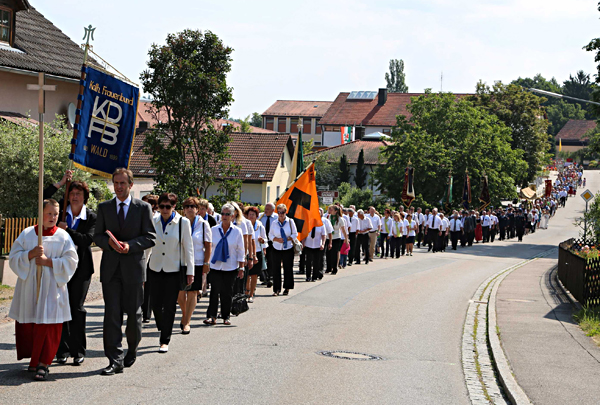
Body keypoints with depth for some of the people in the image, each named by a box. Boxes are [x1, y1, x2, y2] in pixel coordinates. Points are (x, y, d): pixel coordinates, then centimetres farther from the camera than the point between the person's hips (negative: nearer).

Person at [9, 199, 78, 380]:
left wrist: (48, 261, -14)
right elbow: (14, 257, 3)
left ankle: (43, 363, 0)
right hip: (29, 287, 2)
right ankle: (34, 359, 23)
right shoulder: (27, 234, 6)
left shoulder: (63, 236, 1)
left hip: (51, 288, -2)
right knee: (26, 324, 6)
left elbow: (71, 261, -4)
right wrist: (31, 254, -14)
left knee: (48, 326, -6)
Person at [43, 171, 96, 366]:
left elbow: (87, 239, -14)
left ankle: (78, 351, 9)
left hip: (81, 267, -2)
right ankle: (62, 351, 8)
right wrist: (60, 183, -7)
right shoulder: (61, 209, 4)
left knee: (77, 309, 1)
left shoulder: (92, 217, -2)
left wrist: (66, 230, -17)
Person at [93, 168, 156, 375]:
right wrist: (110, 243, -13)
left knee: (133, 312, 8)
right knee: (112, 314, -5)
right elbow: (97, 236, 8)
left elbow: (150, 237, -1)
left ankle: (132, 350, 32)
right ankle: (115, 360, -5)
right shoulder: (104, 207, 9)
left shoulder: (143, 208, 2)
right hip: (110, 267, 1)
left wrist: (130, 245, -16)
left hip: (133, 267, -1)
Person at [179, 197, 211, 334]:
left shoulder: (203, 224, 1)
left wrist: (206, 263, -5)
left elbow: (208, 245, 2)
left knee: (192, 293, -2)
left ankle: (186, 322, 6)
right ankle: (185, 314, 29)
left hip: (197, 263, -2)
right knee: (179, 293, 1)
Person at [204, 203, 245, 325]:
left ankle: (226, 317, 14)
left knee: (227, 293, 4)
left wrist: (241, 268, 1)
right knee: (214, 291, -6)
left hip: (230, 268, 0)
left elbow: (241, 251, 4)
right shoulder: (214, 230, 4)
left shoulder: (237, 231, 2)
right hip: (215, 266, 0)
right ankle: (211, 316, -4)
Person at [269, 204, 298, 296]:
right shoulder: (274, 223, 3)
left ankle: (287, 288, 15)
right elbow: (270, 235, 8)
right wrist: (277, 239, -10)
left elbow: (295, 234, 4)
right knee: (276, 269, -3)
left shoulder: (290, 222, 0)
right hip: (277, 248, 1)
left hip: (288, 248, -1)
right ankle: (276, 289, 0)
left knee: (288, 268, 3)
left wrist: (288, 239, -12)